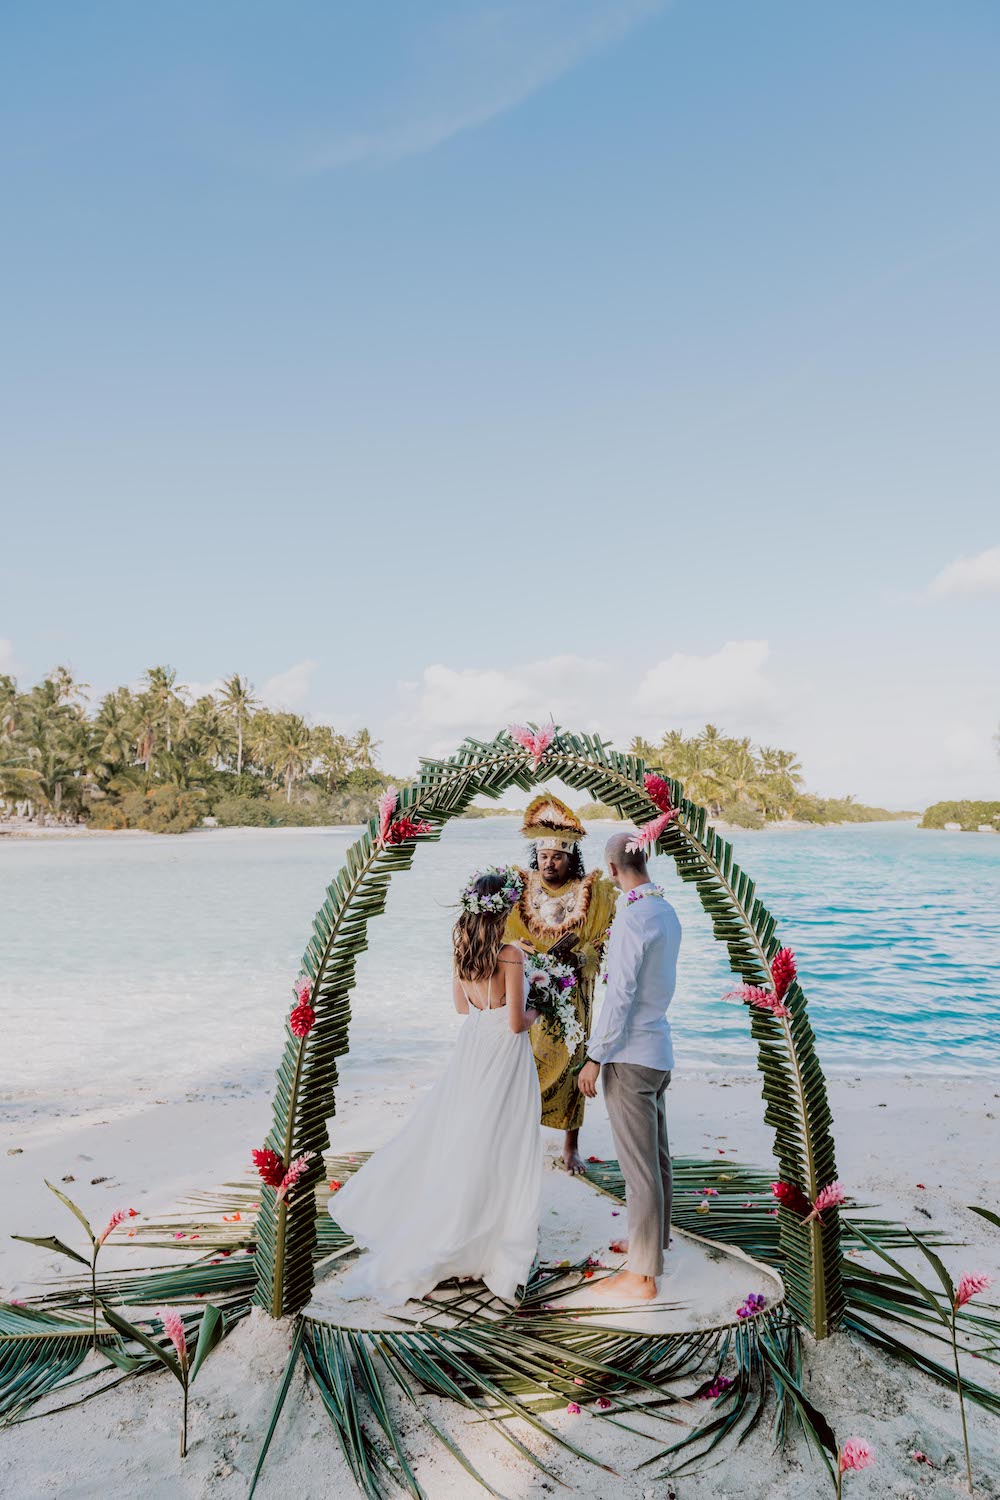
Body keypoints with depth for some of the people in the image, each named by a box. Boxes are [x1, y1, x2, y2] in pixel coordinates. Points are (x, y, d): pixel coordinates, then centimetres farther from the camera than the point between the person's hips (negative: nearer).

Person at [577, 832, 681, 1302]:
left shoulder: (633, 919, -21)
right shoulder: (666, 912, 6)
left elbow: (620, 995, -22)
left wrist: (595, 1056, -16)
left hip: (630, 1056, -9)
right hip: (659, 1051, 9)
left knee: (639, 1166, -1)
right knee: (657, 1158, 21)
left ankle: (641, 1276, 9)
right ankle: (654, 1242, 38)